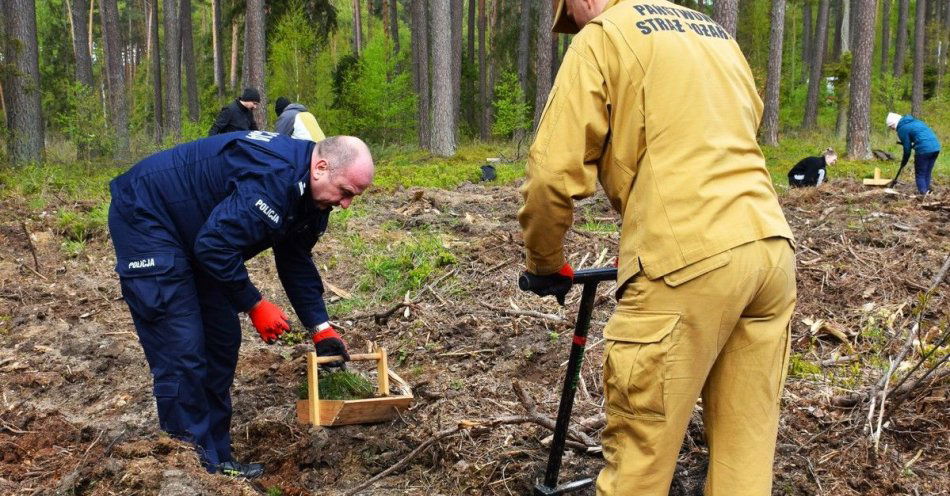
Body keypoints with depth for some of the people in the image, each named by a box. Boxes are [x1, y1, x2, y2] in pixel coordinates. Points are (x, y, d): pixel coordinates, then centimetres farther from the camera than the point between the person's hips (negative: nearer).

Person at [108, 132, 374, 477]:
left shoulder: (310, 193, -1)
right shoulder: (272, 179, -33)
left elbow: (296, 263, 7)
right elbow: (214, 246, -32)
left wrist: (321, 328, 0)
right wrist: (254, 305, -20)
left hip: (194, 235, 10)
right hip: (145, 217, -10)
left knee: (222, 341, 8)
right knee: (182, 351, -13)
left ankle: (215, 459, 17)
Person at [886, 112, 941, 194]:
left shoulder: (902, 129, -3)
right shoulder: (914, 121, 22)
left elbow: (907, 149, 0)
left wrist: (903, 164, 11)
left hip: (924, 150, -8)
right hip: (936, 147, 8)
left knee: (920, 174, 4)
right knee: (928, 173, 16)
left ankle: (923, 194, 1)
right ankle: (927, 192, 20)